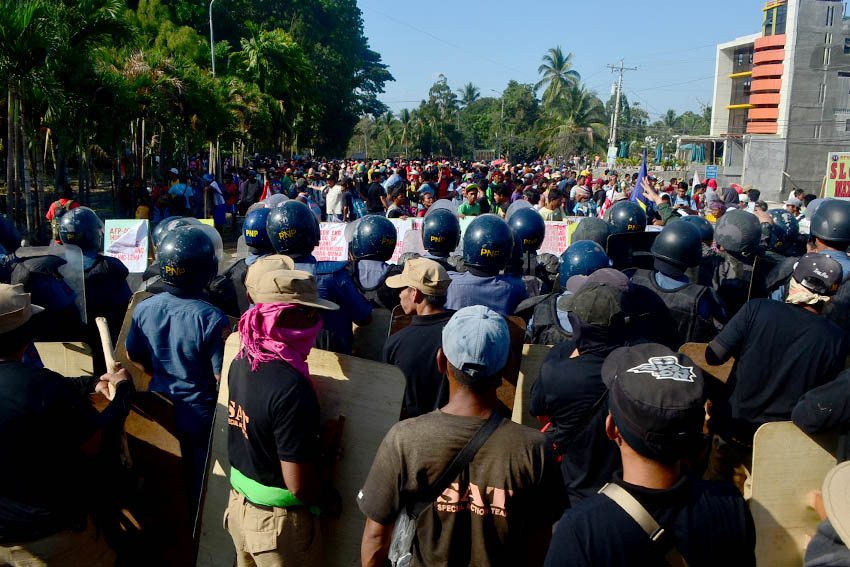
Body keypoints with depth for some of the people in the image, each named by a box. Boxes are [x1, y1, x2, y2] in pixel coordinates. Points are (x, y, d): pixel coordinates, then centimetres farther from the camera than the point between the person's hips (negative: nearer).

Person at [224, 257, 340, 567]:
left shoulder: (241, 362, -6)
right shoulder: (291, 387, -31)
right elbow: (299, 484, -27)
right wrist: (328, 501, -8)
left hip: (239, 503, 7)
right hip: (280, 522, -7)